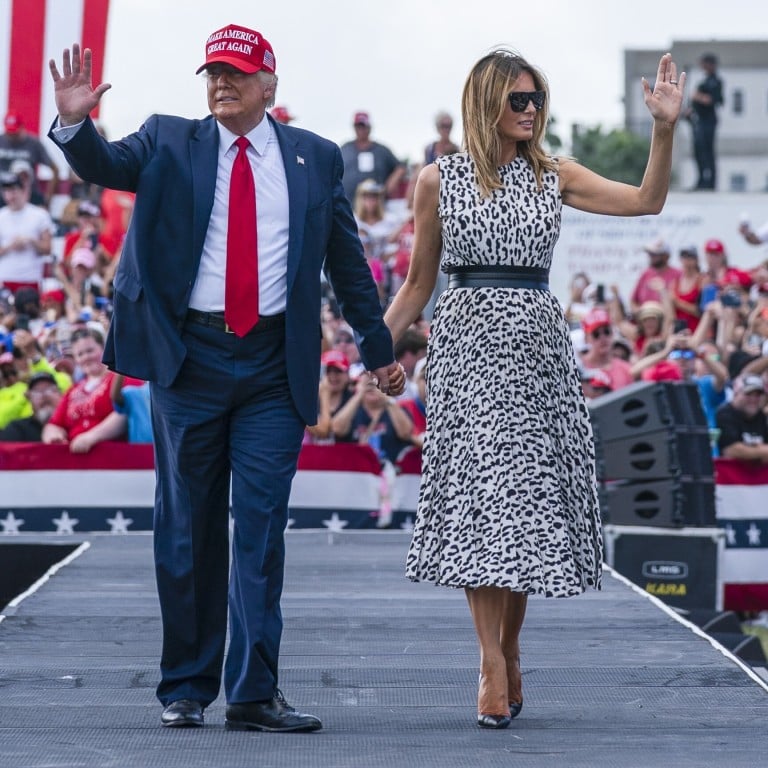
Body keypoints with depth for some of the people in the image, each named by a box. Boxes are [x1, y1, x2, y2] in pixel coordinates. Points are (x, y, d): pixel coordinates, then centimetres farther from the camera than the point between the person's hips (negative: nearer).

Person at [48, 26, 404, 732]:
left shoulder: (315, 158, 10)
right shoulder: (169, 143, 9)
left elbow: (347, 261, 15)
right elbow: (104, 166, -6)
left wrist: (379, 349, 17)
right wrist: (76, 122, -27)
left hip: (275, 365, 0)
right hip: (189, 356, 0)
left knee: (261, 528, -3)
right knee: (187, 528, 6)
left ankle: (254, 693, 0)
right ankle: (185, 688, 15)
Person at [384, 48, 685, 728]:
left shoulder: (555, 175, 10)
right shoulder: (440, 180, 5)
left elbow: (646, 200, 1)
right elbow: (419, 282, 10)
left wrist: (665, 128, -10)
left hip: (538, 344, 3)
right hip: (469, 342, -2)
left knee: (529, 499, 2)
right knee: (483, 495, -11)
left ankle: (509, 649, 18)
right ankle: (494, 670, -12)